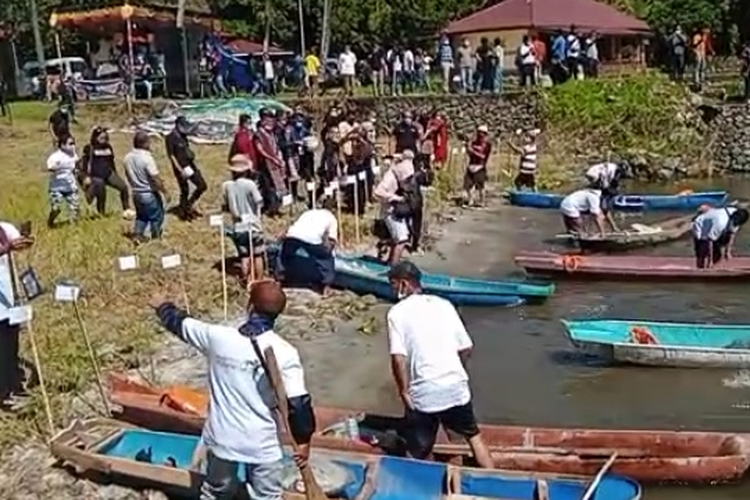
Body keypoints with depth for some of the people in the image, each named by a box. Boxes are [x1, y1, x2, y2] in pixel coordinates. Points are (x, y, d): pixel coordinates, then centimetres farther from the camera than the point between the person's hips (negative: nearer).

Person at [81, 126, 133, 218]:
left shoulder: (108, 147, 12)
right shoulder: (89, 148, -3)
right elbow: (85, 163, -4)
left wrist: (115, 174, 22)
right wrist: (86, 176, -13)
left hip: (108, 174, 4)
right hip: (95, 176, -4)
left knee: (123, 187, -11)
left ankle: (126, 210, -2)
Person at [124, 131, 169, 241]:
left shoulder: (128, 157, -3)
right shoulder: (147, 158, -25)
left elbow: (128, 175, 11)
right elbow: (156, 179, -23)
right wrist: (165, 192, -12)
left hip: (136, 193, 7)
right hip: (149, 193, -7)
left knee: (141, 215, 26)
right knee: (156, 216, 13)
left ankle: (138, 235, 20)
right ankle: (156, 238, 25)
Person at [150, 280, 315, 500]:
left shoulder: (218, 337, -9)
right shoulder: (285, 353, -17)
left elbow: (181, 324, 9)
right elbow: (298, 402, -16)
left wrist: (163, 306, 30)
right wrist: (303, 439, -2)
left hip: (222, 438, 3)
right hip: (263, 444, -3)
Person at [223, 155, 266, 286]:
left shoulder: (226, 186, -3)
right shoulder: (250, 184, -14)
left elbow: (226, 207, 3)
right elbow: (259, 203, -10)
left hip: (238, 227, 3)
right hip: (253, 225, -3)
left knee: (244, 256, 10)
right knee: (257, 255, 8)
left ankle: (247, 282, 16)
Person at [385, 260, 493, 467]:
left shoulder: (397, 312, -4)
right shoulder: (444, 305, 8)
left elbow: (398, 357, -15)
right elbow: (466, 348, 8)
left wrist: (404, 391, -4)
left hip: (423, 394, -4)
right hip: (456, 387, 4)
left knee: (420, 456, 13)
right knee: (474, 436, 25)